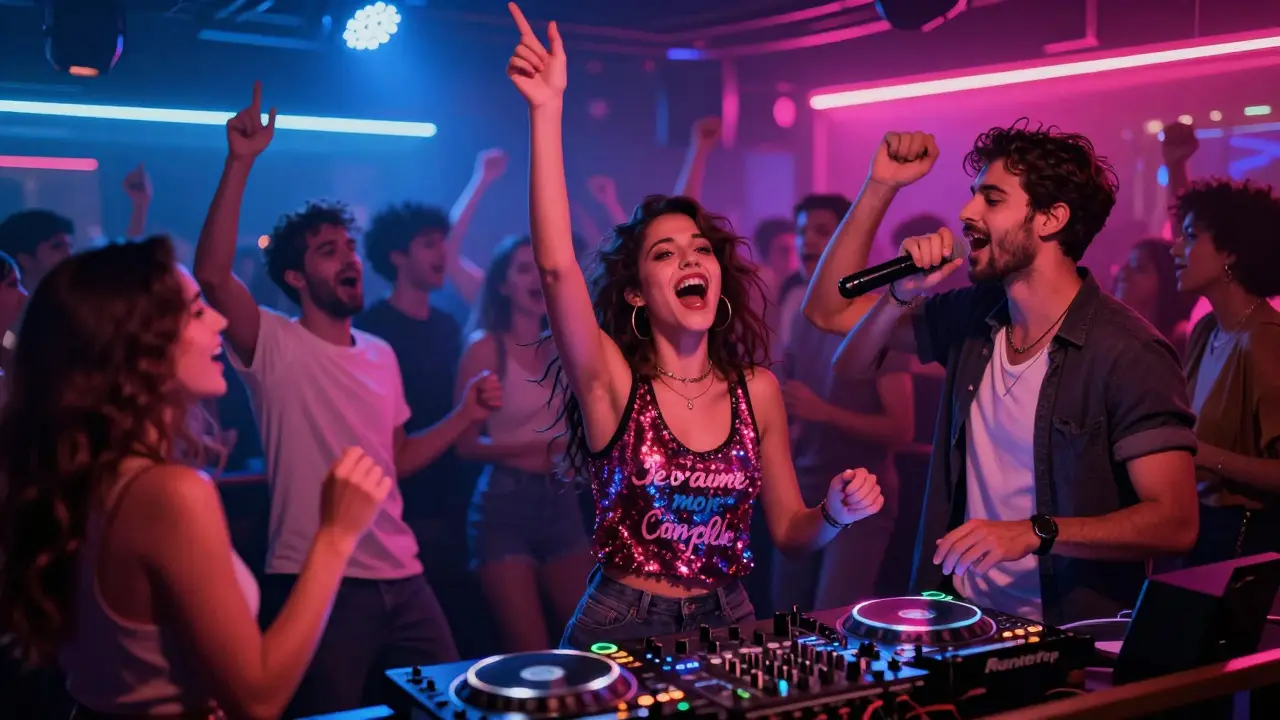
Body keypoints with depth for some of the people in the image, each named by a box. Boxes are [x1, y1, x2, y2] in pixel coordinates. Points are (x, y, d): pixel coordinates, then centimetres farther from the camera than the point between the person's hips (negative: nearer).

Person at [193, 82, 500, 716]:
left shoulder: (382, 355, 14)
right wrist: (240, 164, -26)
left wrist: (466, 415, 7)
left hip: (402, 576, 6)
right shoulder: (275, 346, -6)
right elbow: (212, 273, -24)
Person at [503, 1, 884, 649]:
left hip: (726, 623, 3)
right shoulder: (613, 379, -8)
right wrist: (547, 110, -26)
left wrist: (836, 514, -11)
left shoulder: (757, 389, 2)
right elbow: (556, 264, -25)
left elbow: (788, 531, 10)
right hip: (621, 629, -3)